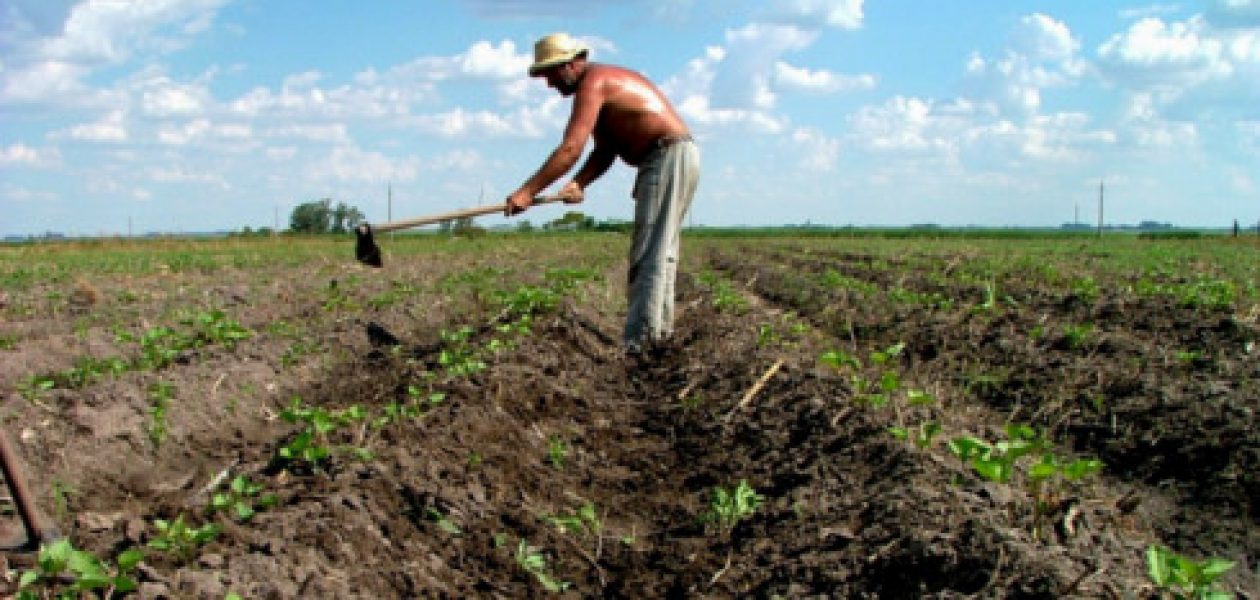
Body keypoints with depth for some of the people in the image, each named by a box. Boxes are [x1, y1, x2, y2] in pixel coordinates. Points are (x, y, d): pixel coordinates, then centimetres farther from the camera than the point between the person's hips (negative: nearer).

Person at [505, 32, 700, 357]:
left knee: (649, 254, -12)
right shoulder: (601, 83, 16)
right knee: (659, 251, 14)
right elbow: (604, 151, 9)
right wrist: (579, 184, -8)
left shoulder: (592, 83, -15)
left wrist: (526, 192, -24)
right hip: (671, 159, 11)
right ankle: (659, 332, 20)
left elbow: (570, 149, -24)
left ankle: (639, 343, -14)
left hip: (669, 157, -11)